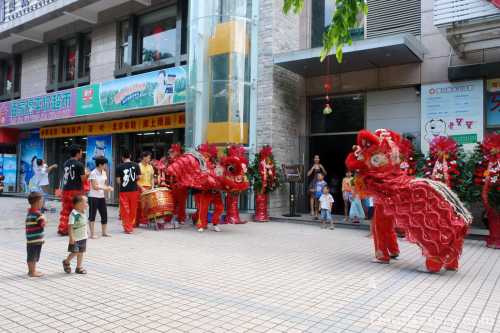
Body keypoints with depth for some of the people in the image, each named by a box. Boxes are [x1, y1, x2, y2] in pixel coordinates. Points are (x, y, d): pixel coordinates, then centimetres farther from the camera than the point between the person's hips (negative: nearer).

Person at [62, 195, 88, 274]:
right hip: (75, 238, -7)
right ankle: (66, 262, 25)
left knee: (81, 253, 11)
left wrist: (86, 235, 19)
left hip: (83, 237, 8)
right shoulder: (74, 214, -20)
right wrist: (71, 237, -24)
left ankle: (79, 267, 20)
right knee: (74, 252, -2)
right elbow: (70, 226, -21)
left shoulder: (83, 213, 6)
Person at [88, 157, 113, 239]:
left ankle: (104, 232, 20)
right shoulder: (93, 173, -12)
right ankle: (92, 234, 5)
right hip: (93, 197, -7)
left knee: (104, 214, 10)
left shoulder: (104, 172, 9)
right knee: (92, 215, 0)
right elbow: (95, 186, -17)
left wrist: (108, 188, -5)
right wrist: (105, 188, -23)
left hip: (101, 197, 7)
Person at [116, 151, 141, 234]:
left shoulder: (119, 167, -3)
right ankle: (131, 226, 24)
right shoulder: (136, 165, -1)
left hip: (124, 190, -2)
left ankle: (127, 228, 6)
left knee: (125, 210, 5)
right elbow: (139, 177, -1)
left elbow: (118, 180, -5)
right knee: (133, 209, 14)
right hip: (134, 190, 2)